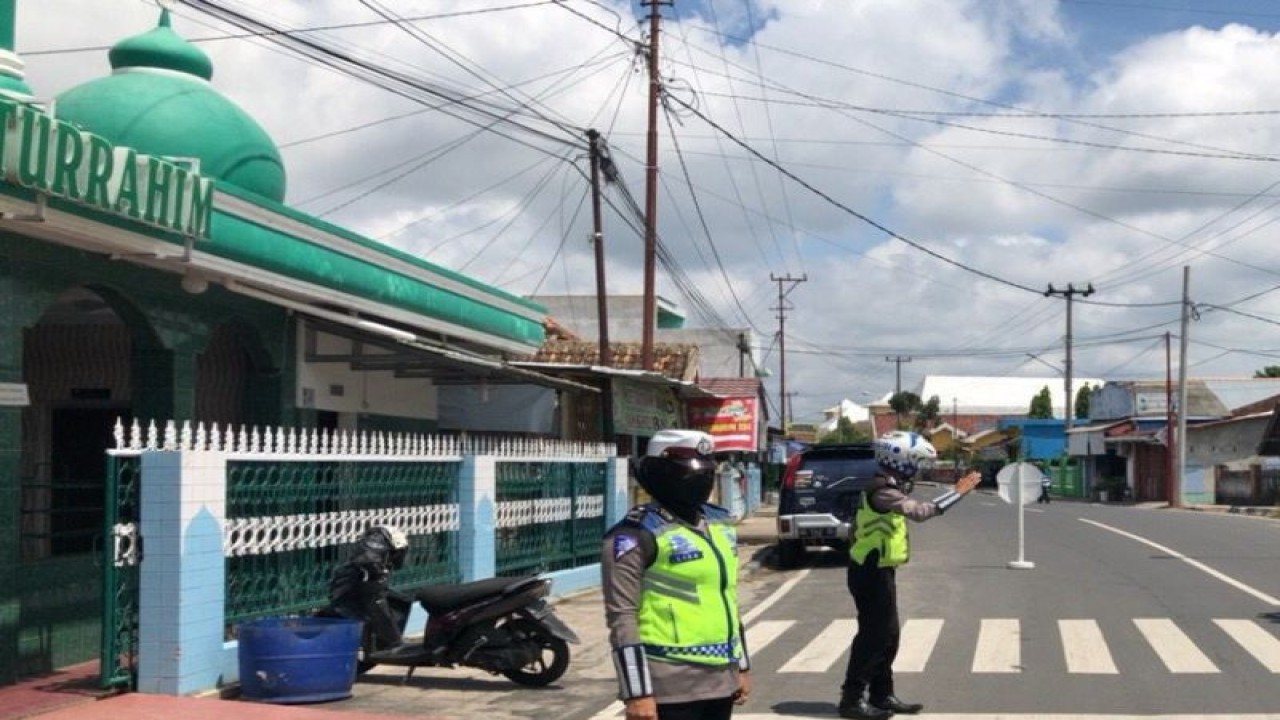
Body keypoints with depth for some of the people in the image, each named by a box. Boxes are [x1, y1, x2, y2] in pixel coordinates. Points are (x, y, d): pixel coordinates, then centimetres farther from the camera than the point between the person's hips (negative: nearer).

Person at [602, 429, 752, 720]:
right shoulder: (637, 536, -13)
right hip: (671, 685, -8)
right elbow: (623, 618, -16)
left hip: (720, 679, 8)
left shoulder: (719, 525, 13)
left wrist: (741, 666, 21)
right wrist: (637, 692, -19)